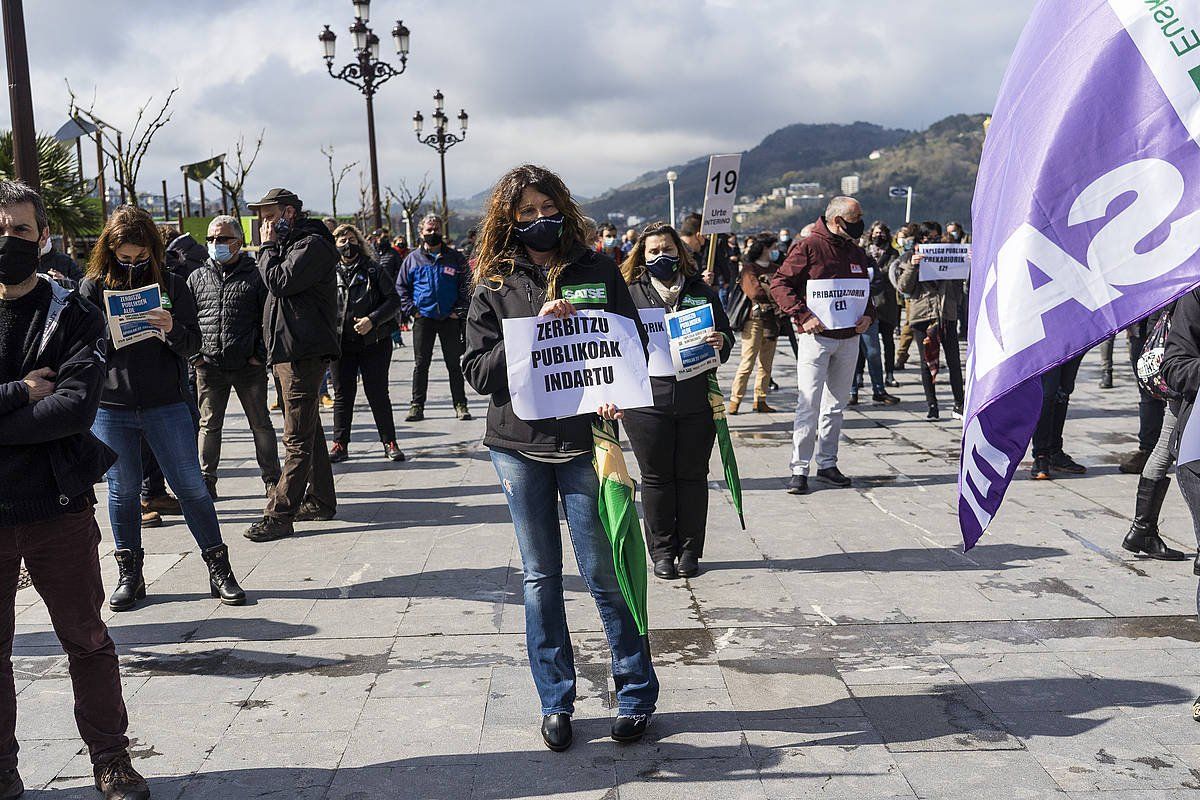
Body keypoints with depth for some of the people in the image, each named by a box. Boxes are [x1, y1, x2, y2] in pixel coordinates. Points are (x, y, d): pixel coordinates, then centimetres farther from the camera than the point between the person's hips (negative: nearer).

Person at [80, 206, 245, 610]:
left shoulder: (172, 285, 2)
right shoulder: (93, 287, 3)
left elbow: (193, 345, 1)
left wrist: (172, 330, -20)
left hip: (166, 403, -1)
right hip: (109, 408, 1)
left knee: (191, 487, 1)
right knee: (122, 491, 9)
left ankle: (220, 570, 10)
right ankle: (129, 575, 22)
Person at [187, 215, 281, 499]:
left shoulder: (255, 275, 1)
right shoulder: (197, 278, 10)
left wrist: (261, 354, -8)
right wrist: (194, 355, 1)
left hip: (249, 366, -2)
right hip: (209, 366, 3)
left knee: (261, 424, 6)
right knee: (209, 425, 8)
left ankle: (272, 479, 16)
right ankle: (206, 482, 18)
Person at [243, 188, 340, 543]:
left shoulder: (312, 244, -10)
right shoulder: (289, 245, 21)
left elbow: (279, 282, -19)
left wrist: (268, 247, -8)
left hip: (304, 353, -11)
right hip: (289, 351, 11)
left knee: (297, 439, -9)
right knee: (308, 431, 16)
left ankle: (280, 514, -9)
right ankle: (320, 500, 24)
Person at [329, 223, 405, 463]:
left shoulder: (374, 271, 3)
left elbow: (393, 300, -1)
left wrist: (372, 320, -14)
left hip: (374, 342, -2)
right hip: (341, 343, 2)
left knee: (377, 394, 2)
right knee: (343, 394, 6)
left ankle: (390, 443, 11)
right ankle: (340, 444, 14)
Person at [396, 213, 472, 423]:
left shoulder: (455, 258, 4)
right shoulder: (413, 258, 6)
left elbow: (467, 285, 3)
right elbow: (401, 286, 10)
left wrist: (459, 310, -7)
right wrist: (411, 310, -2)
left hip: (450, 319, -1)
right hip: (423, 319, 1)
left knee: (454, 364, 4)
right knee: (420, 364, 4)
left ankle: (460, 405, 9)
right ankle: (417, 406, 9)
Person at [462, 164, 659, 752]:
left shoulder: (598, 271, 2)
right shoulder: (494, 285, 3)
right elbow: (478, 371, -4)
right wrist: (535, 330, -16)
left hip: (583, 443, -1)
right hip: (518, 446, 1)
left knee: (604, 574, 2)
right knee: (540, 577, 10)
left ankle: (636, 695, 19)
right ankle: (555, 701, 23)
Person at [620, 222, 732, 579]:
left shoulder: (702, 292, 10)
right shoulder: (630, 294, 5)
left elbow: (726, 335, 13)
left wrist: (720, 342, -10)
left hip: (696, 402, 2)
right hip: (648, 401, -1)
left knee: (692, 476, 8)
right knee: (656, 479, 6)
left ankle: (690, 550, 20)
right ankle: (661, 551, 18)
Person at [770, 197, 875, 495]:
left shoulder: (857, 253, 13)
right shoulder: (809, 247, -7)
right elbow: (779, 283, -9)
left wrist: (868, 316, 3)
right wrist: (802, 316, -19)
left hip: (849, 337, 6)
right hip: (816, 336, -6)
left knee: (836, 405, 12)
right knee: (809, 403, -8)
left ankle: (827, 463, 21)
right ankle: (799, 469, -2)